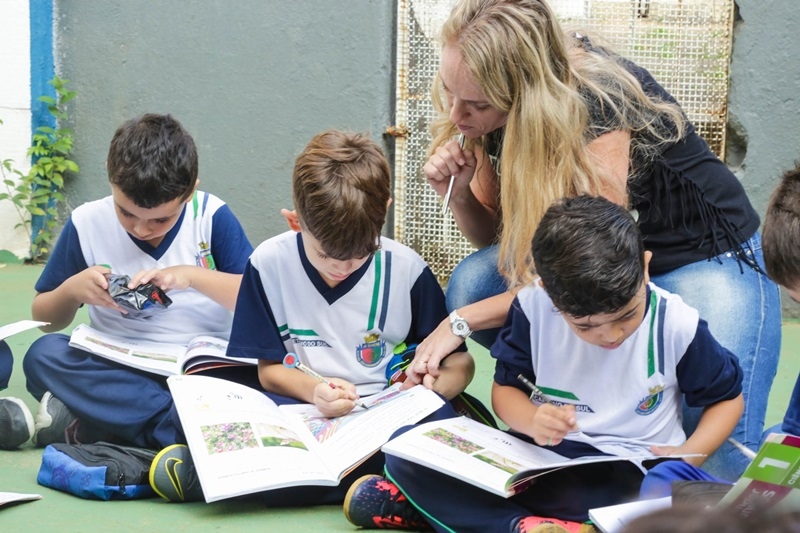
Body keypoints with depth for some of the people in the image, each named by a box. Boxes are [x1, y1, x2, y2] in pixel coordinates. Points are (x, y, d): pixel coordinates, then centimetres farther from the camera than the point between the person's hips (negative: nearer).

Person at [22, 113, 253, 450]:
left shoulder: (212, 216, -4)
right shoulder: (87, 224, 1)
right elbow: (46, 319, 11)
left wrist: (193, 276, -19)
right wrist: (70, 289, -11)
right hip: (116, 370, 2)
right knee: (43, 355, -28)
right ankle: (185, 425, -30)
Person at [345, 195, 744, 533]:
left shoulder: (678, 325, -11)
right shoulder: (533, 306, -7)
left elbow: (727, 398, 4)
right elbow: (505, 387, 6)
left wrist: (686, 457, -15)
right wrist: (532, 420, -18)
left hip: (630, 475, -2)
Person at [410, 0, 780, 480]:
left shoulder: (599, 102, -31)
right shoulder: (494, 113, -10)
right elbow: (494, 237, 3)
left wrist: (461, 323, -29)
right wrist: (459, 192, -20)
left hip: (702, 256, -6)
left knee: (723, 453, -23)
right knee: (471, 285, -21)